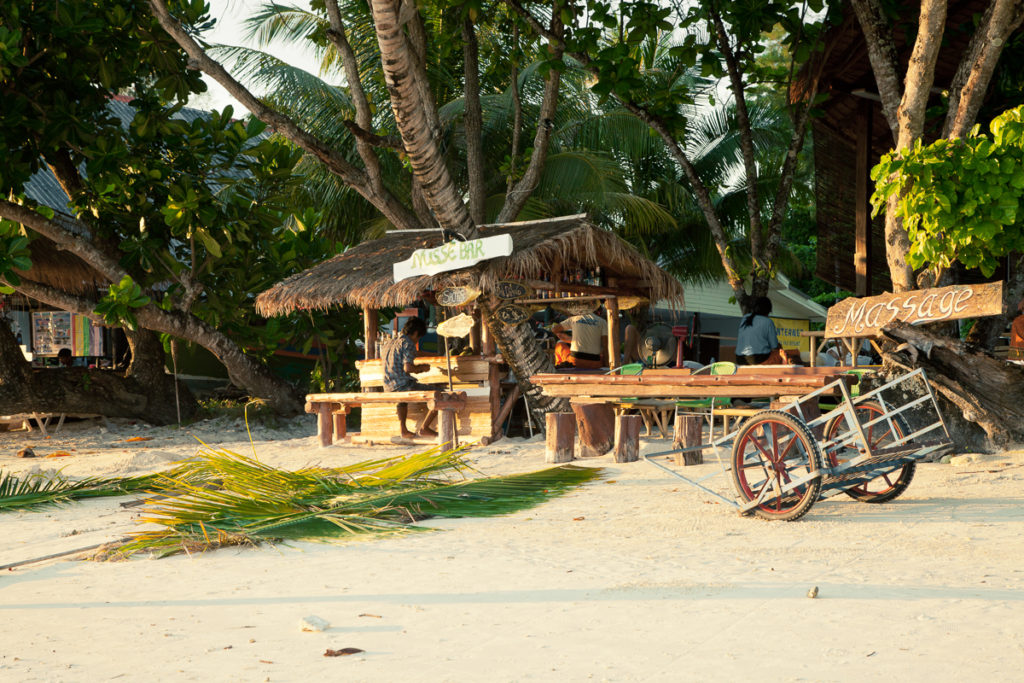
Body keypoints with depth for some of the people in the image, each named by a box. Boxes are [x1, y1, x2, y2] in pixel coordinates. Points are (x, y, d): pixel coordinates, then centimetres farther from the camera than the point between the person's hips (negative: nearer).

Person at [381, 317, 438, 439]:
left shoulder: (388, 343, 16)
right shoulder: (408, 343, -9)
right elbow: (407, 368, -21)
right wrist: (421, 368, -1)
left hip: (389, 389, 9)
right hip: (404, 385, -9)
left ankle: (403, 430, 39)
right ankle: (424, 428, 3)